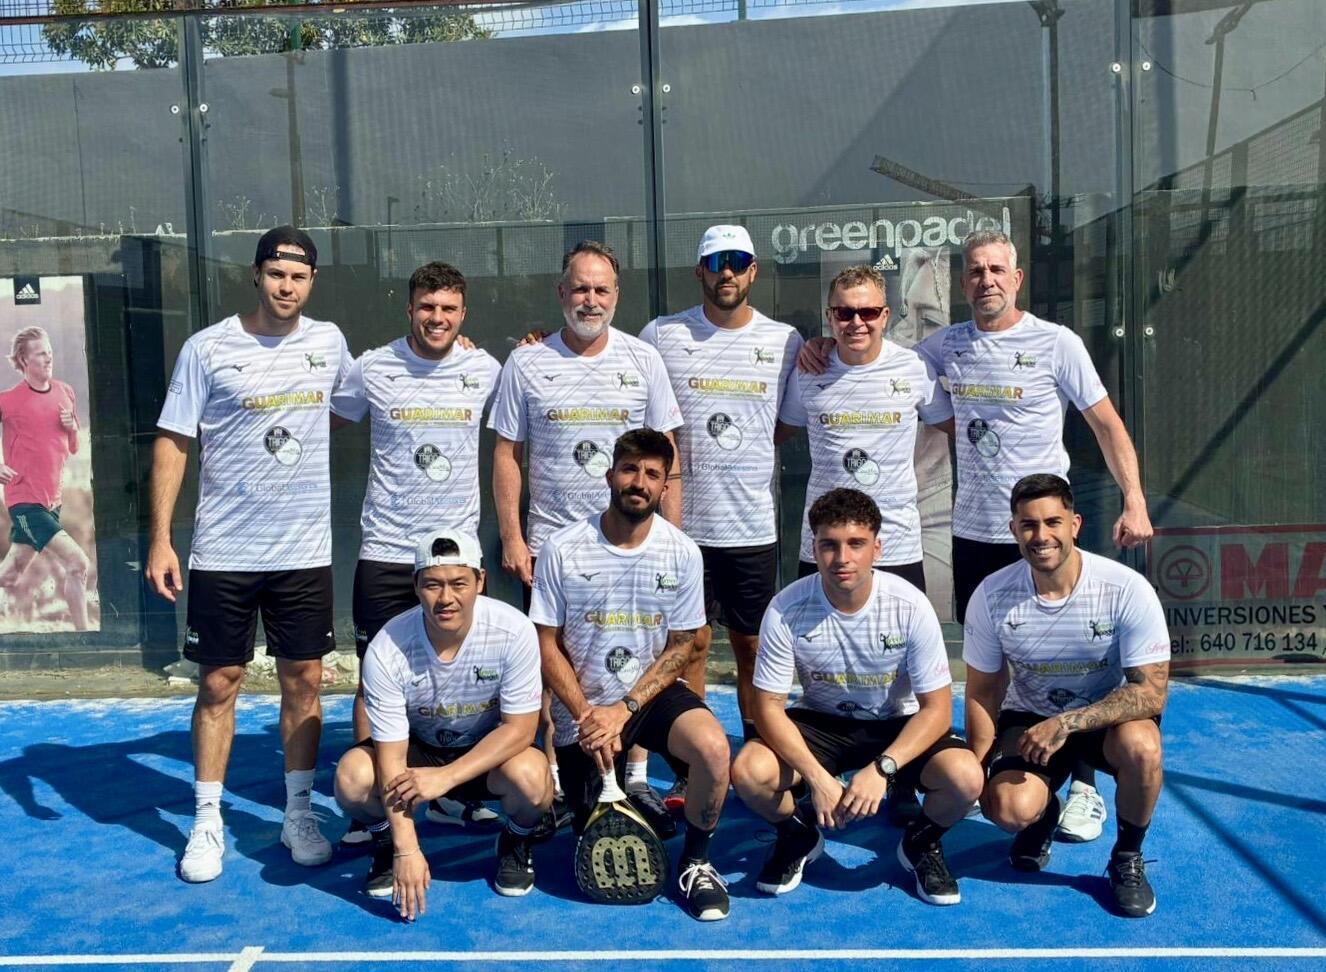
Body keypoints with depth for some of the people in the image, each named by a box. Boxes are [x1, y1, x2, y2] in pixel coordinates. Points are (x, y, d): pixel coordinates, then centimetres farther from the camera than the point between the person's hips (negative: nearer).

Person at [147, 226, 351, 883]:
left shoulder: (327, 341, 5)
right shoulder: (208, 348, -5)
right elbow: (172, 442, -3)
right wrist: (160, 539, -8)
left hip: (305, 552, 2)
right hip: (222, 554, -2)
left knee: (303, 681, 8)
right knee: (218, 684, 6)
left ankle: (299, 814, 23)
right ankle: (207, 823, 20)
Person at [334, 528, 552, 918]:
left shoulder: (513, 630, -26)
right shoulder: (386, 649, -25)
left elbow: (520, 727, -20)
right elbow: (391, 755, -21)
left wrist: (445, 777, -31)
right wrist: (407, 850, -25)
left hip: (491, 751, -1)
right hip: (418, 749, 1)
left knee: (530, 777, -34)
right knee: (352, 776, -28)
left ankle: (517, 842, 4)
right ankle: (387, 843, 7)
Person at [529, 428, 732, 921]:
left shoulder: (683, 553, -8)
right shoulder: (561, 549, -11)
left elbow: (680, 647, -4)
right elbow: (547, 645, -6)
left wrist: (624, 710, -16)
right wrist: (586, 715, -16)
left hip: (654, 693, 0)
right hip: (582, 707, 0)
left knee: (712, 748, -31)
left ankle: (695, 862, -4)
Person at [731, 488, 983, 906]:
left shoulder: (910, 606, -21)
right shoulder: (787, 609, -21)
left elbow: (937, 708, -16)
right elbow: (769, 706, -15)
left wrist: (882, 768, -30)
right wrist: (817, 777, -28)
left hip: (897, 725, 0)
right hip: (821, 722, 0)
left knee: (965, 776, -29)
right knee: (749, 772, -27)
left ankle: (922, 842, 8)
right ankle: (799, 835, 9)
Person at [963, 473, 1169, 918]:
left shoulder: (1127, 589, -22)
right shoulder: (991, 596, -16)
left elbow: (1151, 692, -22)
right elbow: (981, 693, -5)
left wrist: (1066, 723, -32)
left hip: (1109, 717, 0)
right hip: (1029, 717, 1)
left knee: (1140, 746, -35)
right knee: (1010, 809, -26)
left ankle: (1127, 859, -4)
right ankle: (1042, 814, 16)